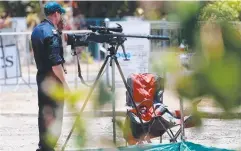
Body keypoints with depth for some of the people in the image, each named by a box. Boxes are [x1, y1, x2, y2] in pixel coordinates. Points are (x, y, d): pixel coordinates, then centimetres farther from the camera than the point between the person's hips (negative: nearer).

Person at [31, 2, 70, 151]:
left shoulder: (36, 30, 9)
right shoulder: (52, 33, -19)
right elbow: (55, 62, -23)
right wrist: (65, 83, -20)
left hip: (41, 75, 9)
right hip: (52, 78, -9)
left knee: (44, 111, 15)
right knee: (54, 115, -6)